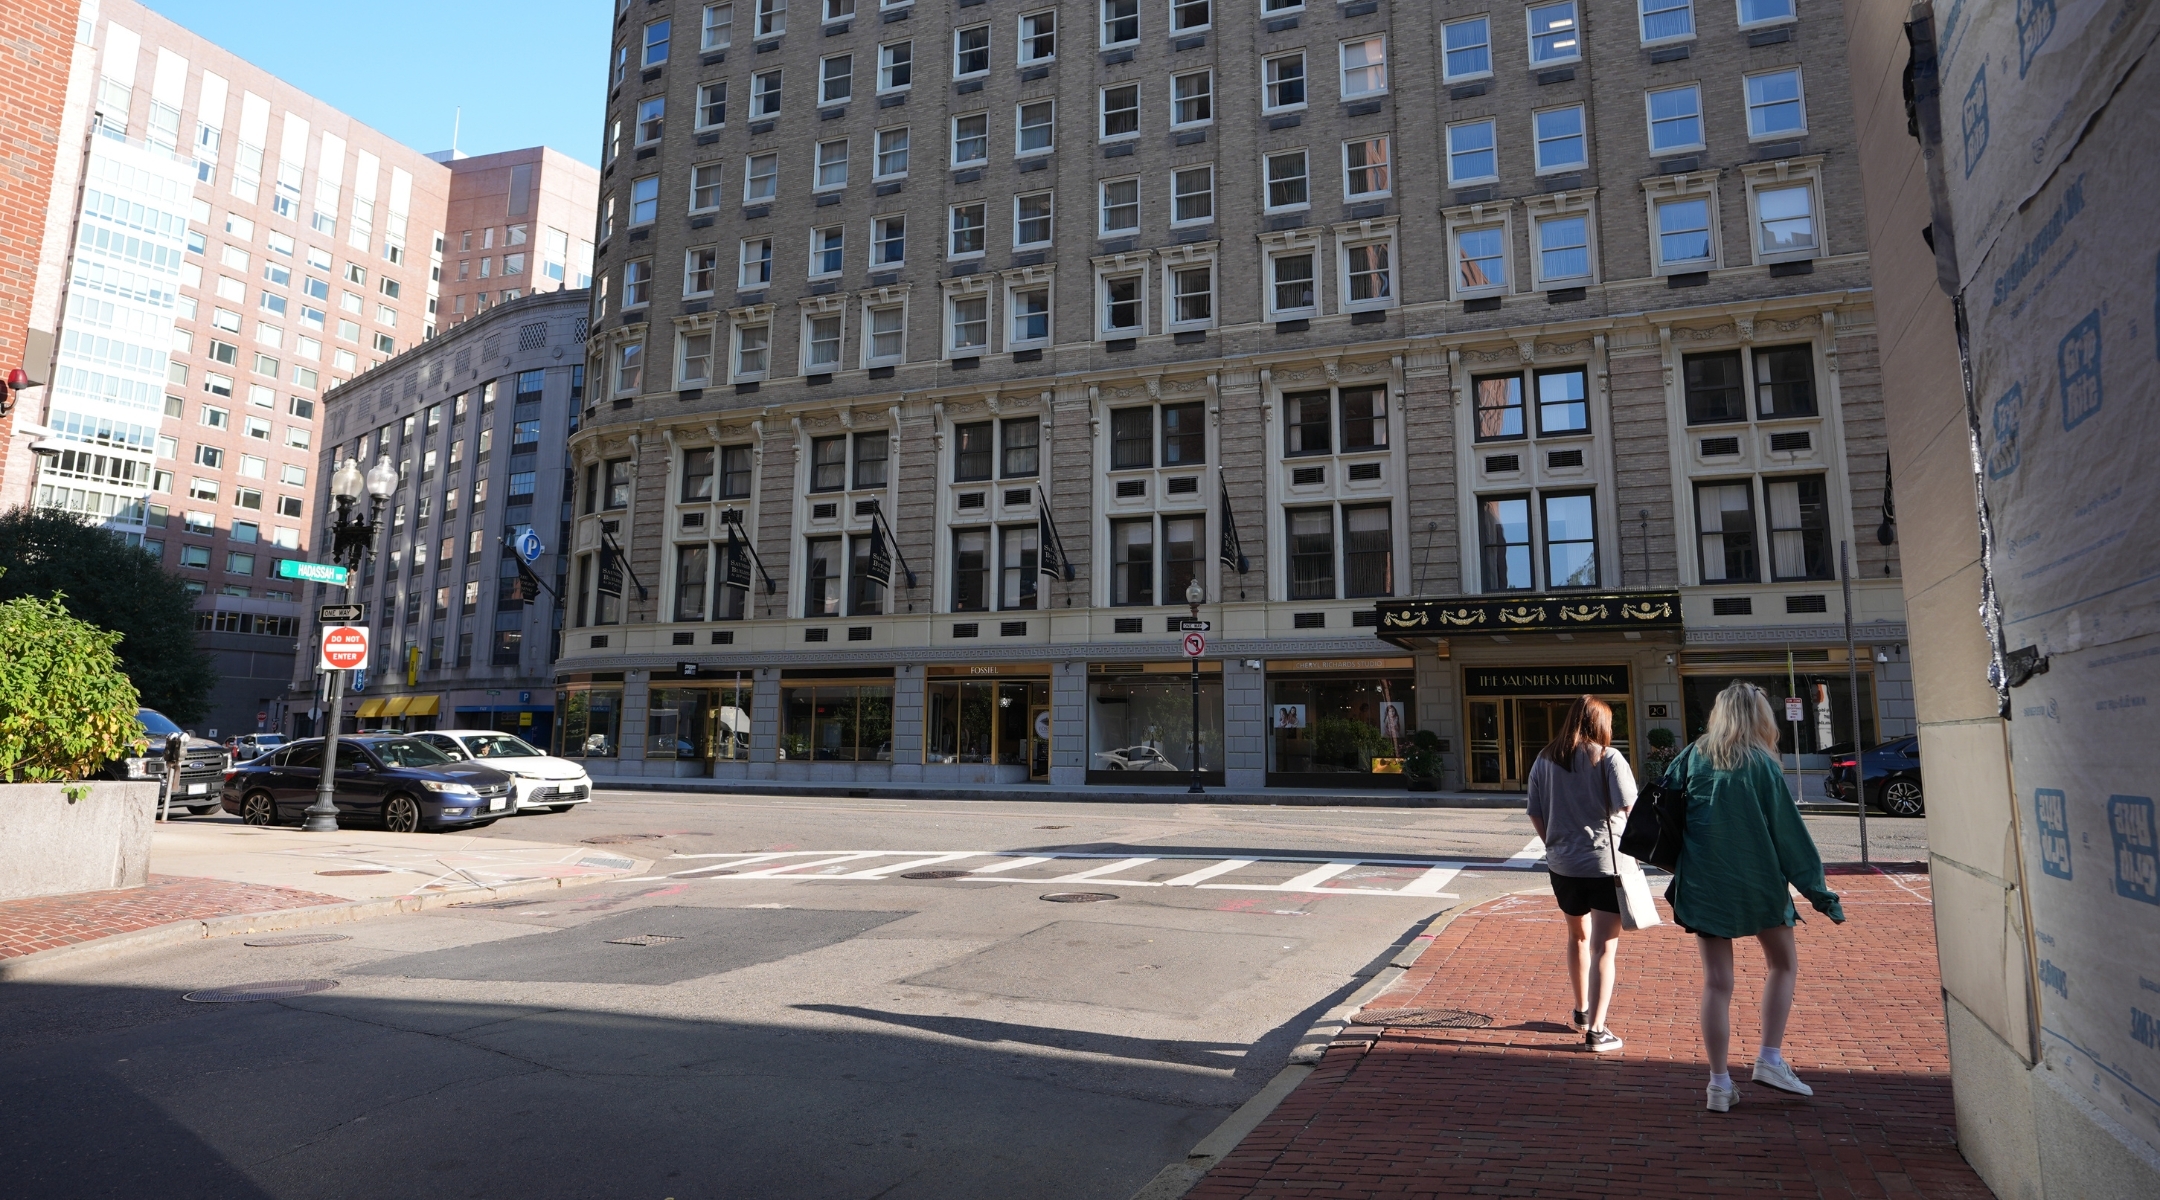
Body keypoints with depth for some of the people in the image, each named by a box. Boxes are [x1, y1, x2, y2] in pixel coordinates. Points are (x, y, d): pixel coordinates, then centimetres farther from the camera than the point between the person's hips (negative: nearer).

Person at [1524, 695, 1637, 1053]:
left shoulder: (1545, 760, 4)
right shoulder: (1608, 758, -9)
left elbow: (1535, 814, 6)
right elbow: (1630, 809, -14)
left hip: (1563, 864, 4)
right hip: (1607, 864, -4)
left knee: (1578, 936, 23)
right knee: (1604, 947, 0)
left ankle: (1581, 1012, 37)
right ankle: (1596, 1030, -2)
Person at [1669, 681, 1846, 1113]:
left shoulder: (1693, 757, 0)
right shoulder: (1762, 765, -8)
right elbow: (1789, 831, -5)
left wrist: (1675, 866, 16)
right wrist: (1818, 891, 3)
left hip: (1703, 884, 2)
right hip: (1756, 883, -2)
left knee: (1716, 982, 7)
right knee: (1784, 964, 21)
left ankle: (1719, 1083, 9)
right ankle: (1770, 1059, 16)